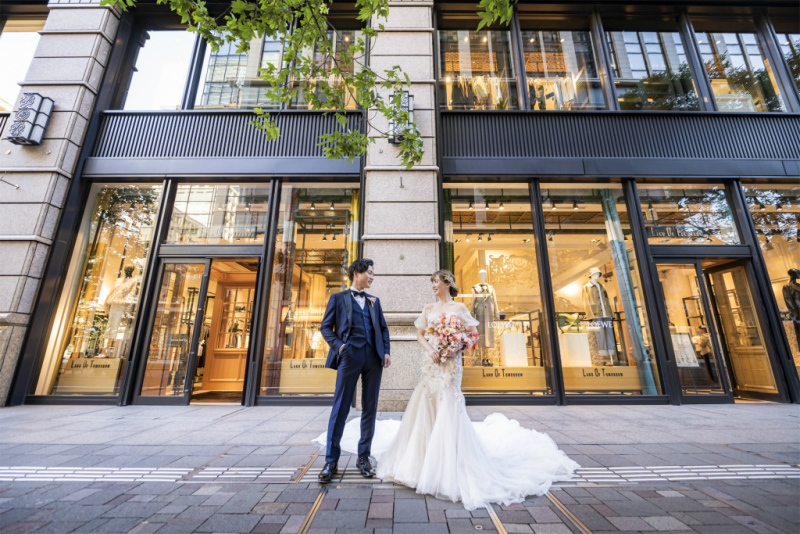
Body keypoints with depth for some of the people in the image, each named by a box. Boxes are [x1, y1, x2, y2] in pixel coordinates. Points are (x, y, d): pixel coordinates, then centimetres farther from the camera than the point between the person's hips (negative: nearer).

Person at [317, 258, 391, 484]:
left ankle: (364, 458, 24)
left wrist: (386, 351, 4)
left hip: (373, 358, 4)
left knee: (370, 408, 9)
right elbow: (326, 327, 5)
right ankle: (331, 461, 14)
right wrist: (338, 345, -10)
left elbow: (383, 328, 17)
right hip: (350, 356, -4)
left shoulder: (374, 301, 19)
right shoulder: (338, 298, 9)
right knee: (340, 408, 1)